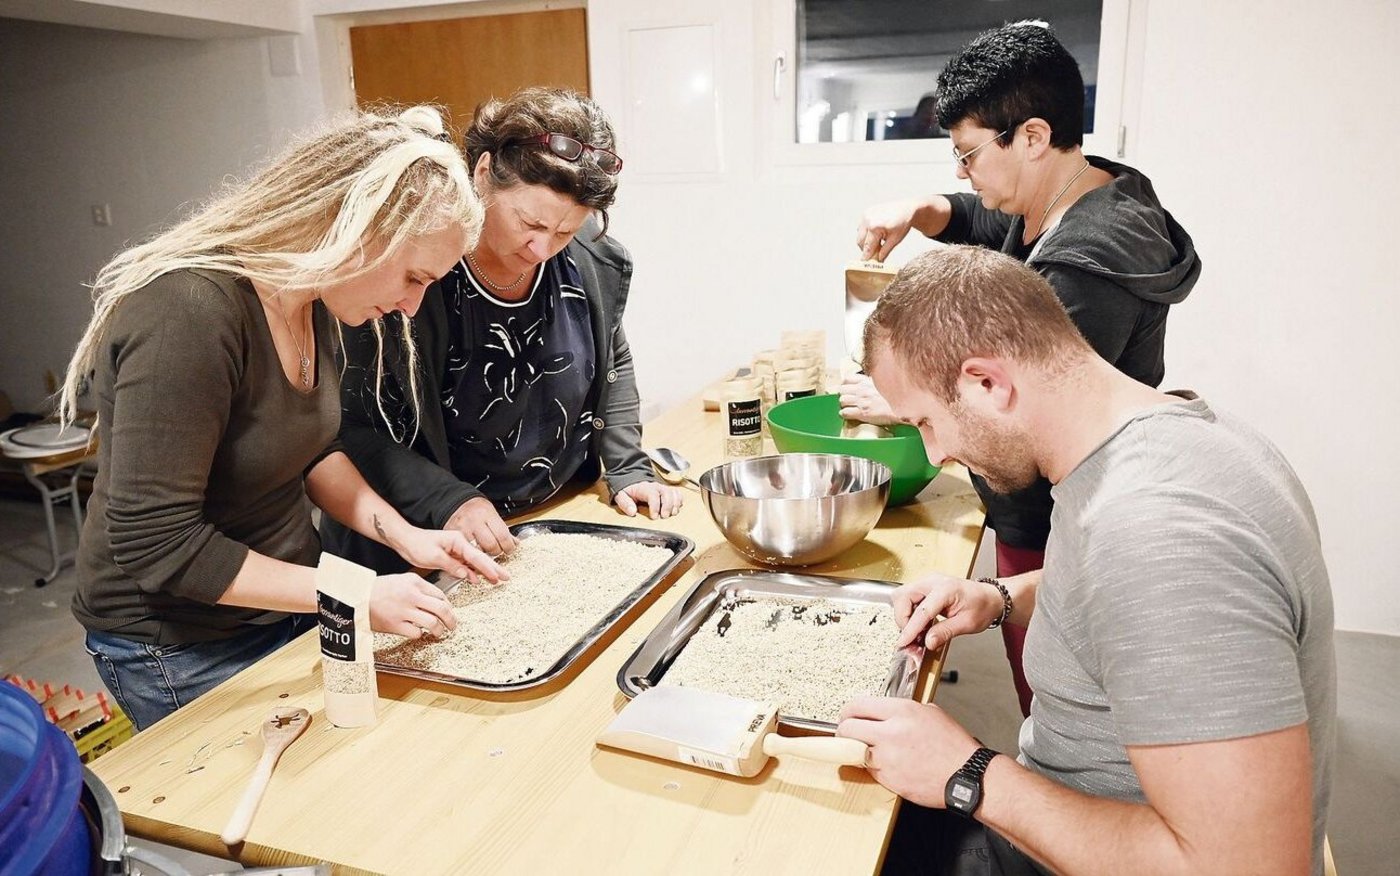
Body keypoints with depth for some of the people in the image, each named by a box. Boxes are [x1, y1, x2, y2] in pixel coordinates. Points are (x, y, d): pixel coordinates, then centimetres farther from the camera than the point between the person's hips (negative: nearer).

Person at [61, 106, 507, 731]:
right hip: (181, 650, -7)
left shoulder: (309, 300, -4)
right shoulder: (188, 314, -30)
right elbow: (156, 545, -28)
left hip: (284, 608, 8)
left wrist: (404, 536, -4)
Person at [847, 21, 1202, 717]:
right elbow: (975, 221, 24)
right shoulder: (1055, 209, 5)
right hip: (1038, 516, 10)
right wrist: (916, 211, 1)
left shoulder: (1087, 264, -27)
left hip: (1052, 534, -10)